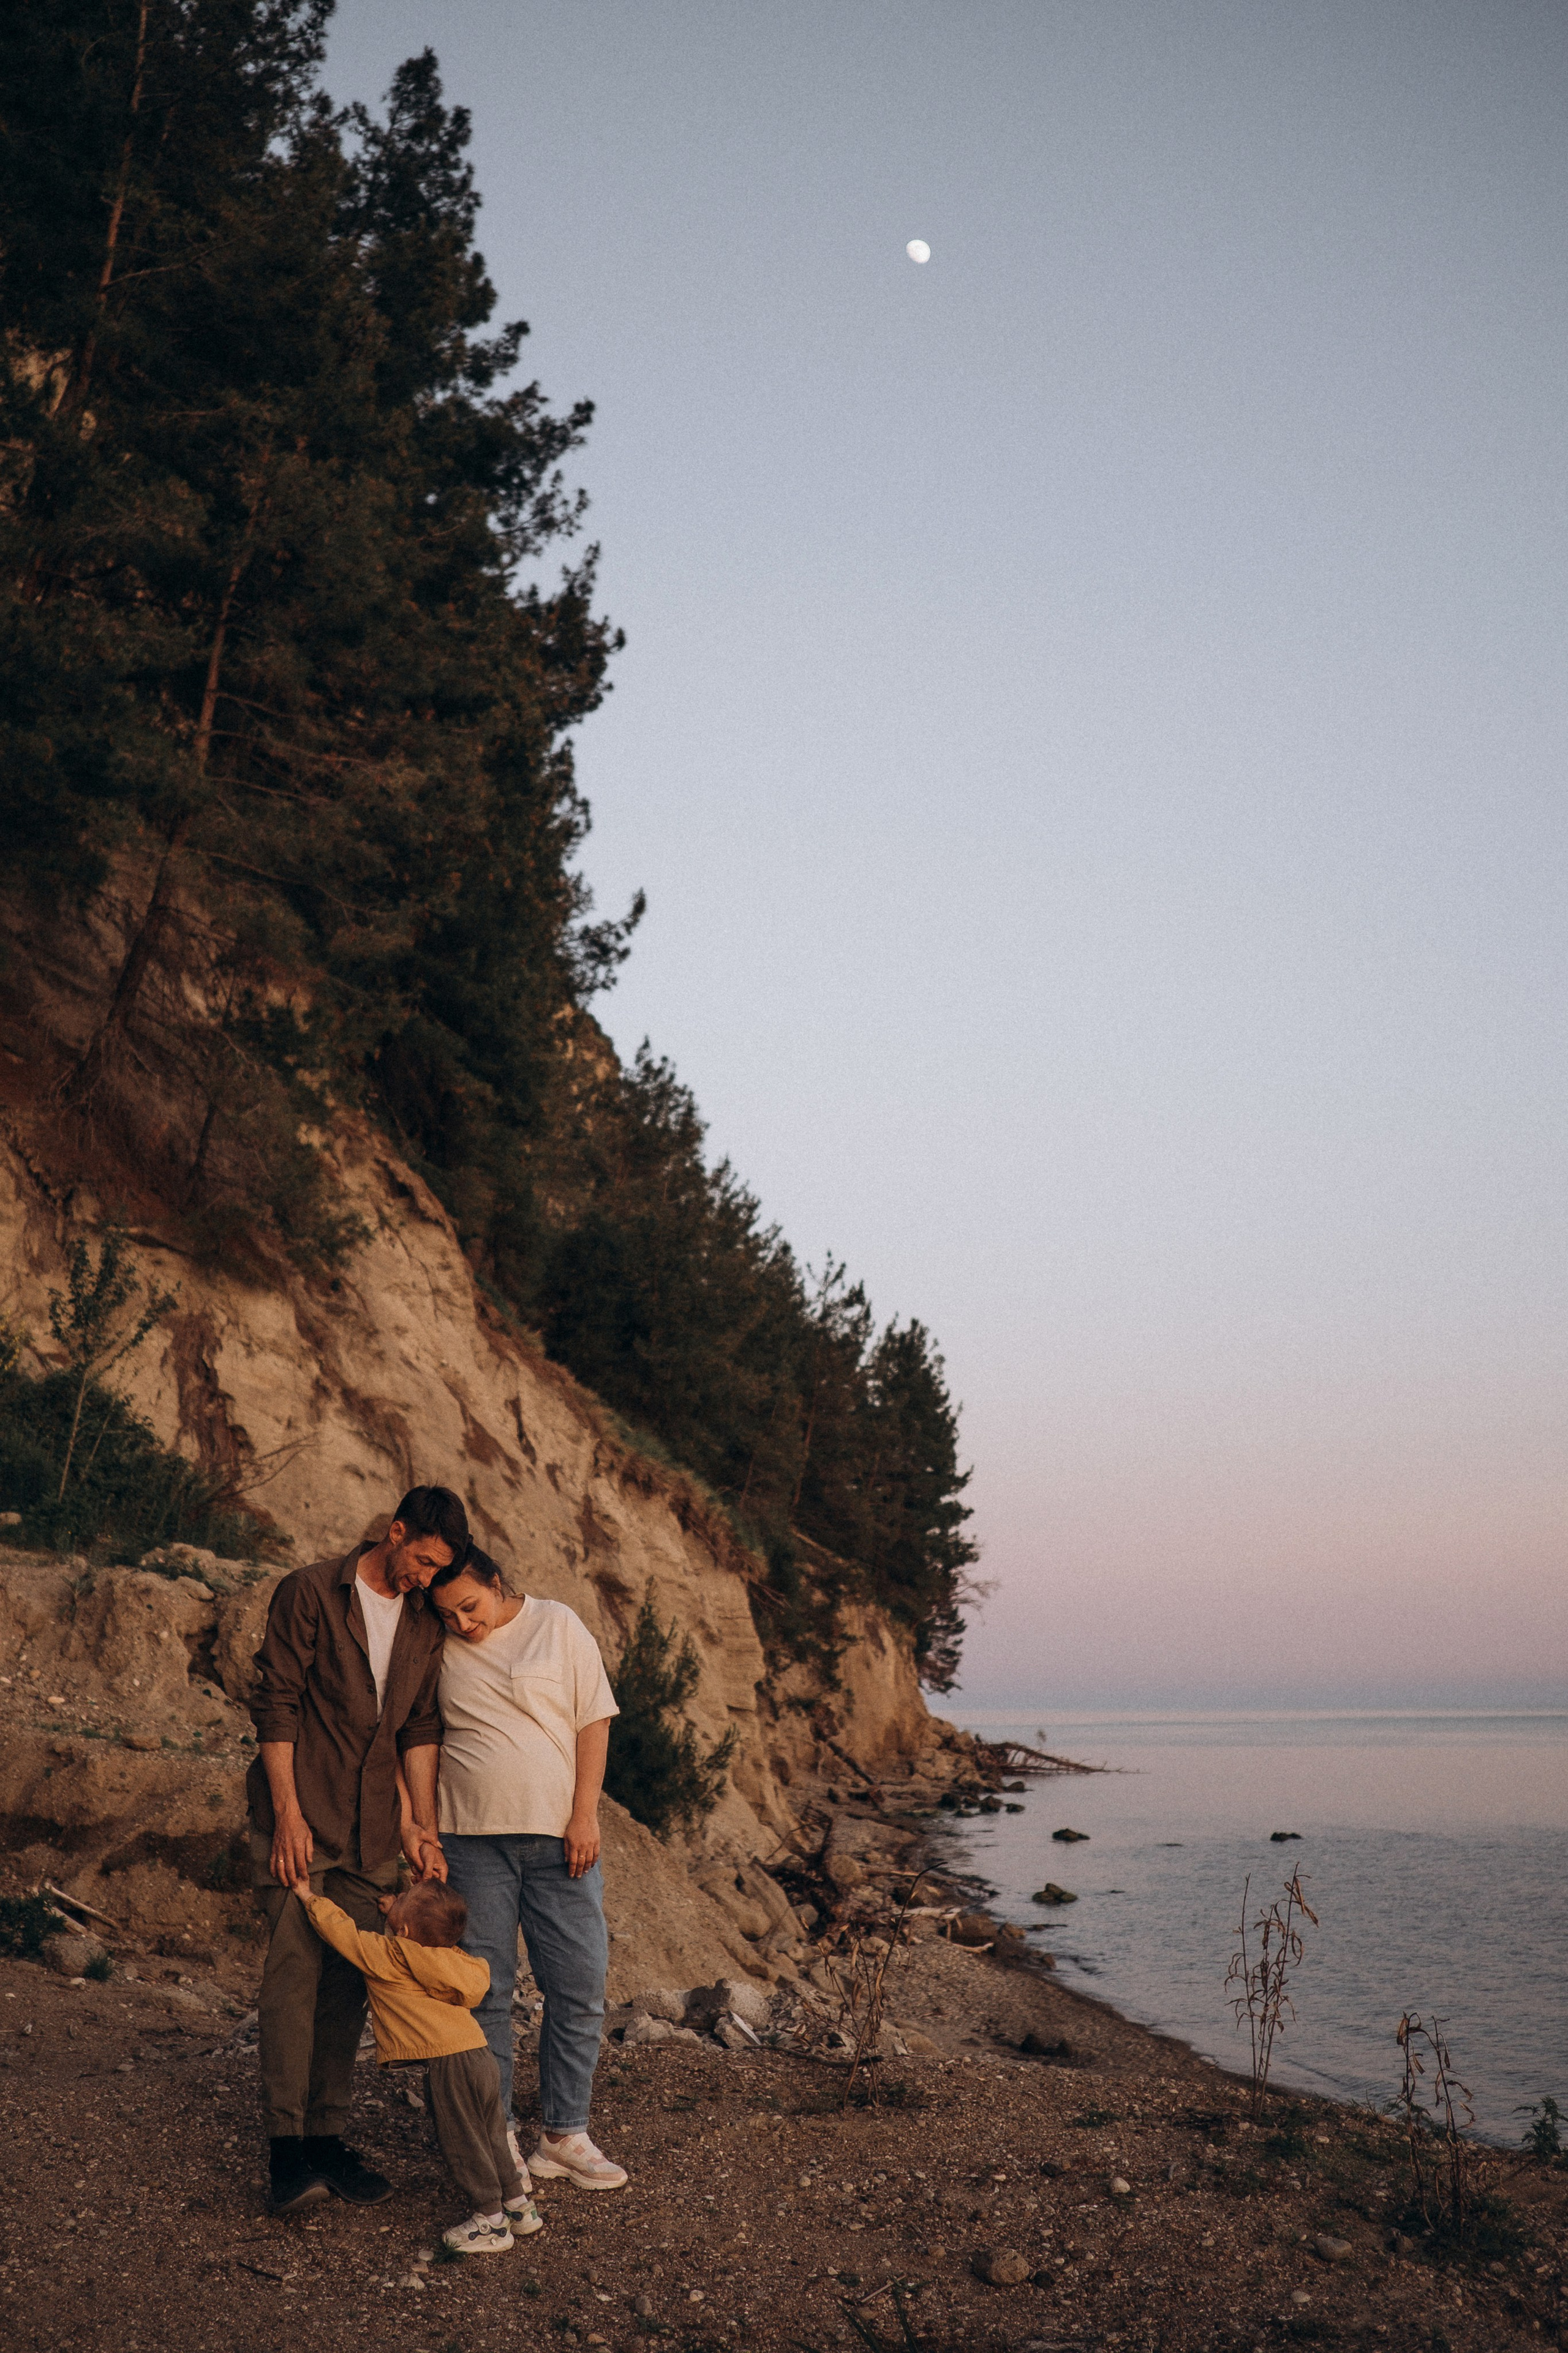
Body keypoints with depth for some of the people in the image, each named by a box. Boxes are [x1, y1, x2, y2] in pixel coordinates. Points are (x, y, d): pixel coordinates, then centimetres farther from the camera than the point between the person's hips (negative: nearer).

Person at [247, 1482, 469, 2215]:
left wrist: (421, 1826, 3)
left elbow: (421, 1728, 10)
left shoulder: (424, 1622, 9)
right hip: (300, 1817, -5)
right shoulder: (310, 1593, -7)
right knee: (295, 1968, -9)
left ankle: (327, 2136, 15)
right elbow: (275, 1705, -9)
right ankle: (287, 2147, -3)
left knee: (348, 1979, 7)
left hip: (371, 1830, 5)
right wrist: (289, 1814, -13)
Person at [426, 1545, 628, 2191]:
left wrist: (584, 1815, -7)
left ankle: (564, 2137, 13)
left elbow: (594, 1722, 0)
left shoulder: (558, 1627, 1)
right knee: (484, 1993, 3)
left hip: (558, 1839, 0)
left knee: (579, 1987, 1)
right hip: (471, 1840, 0)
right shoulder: (436, 1650, 5)